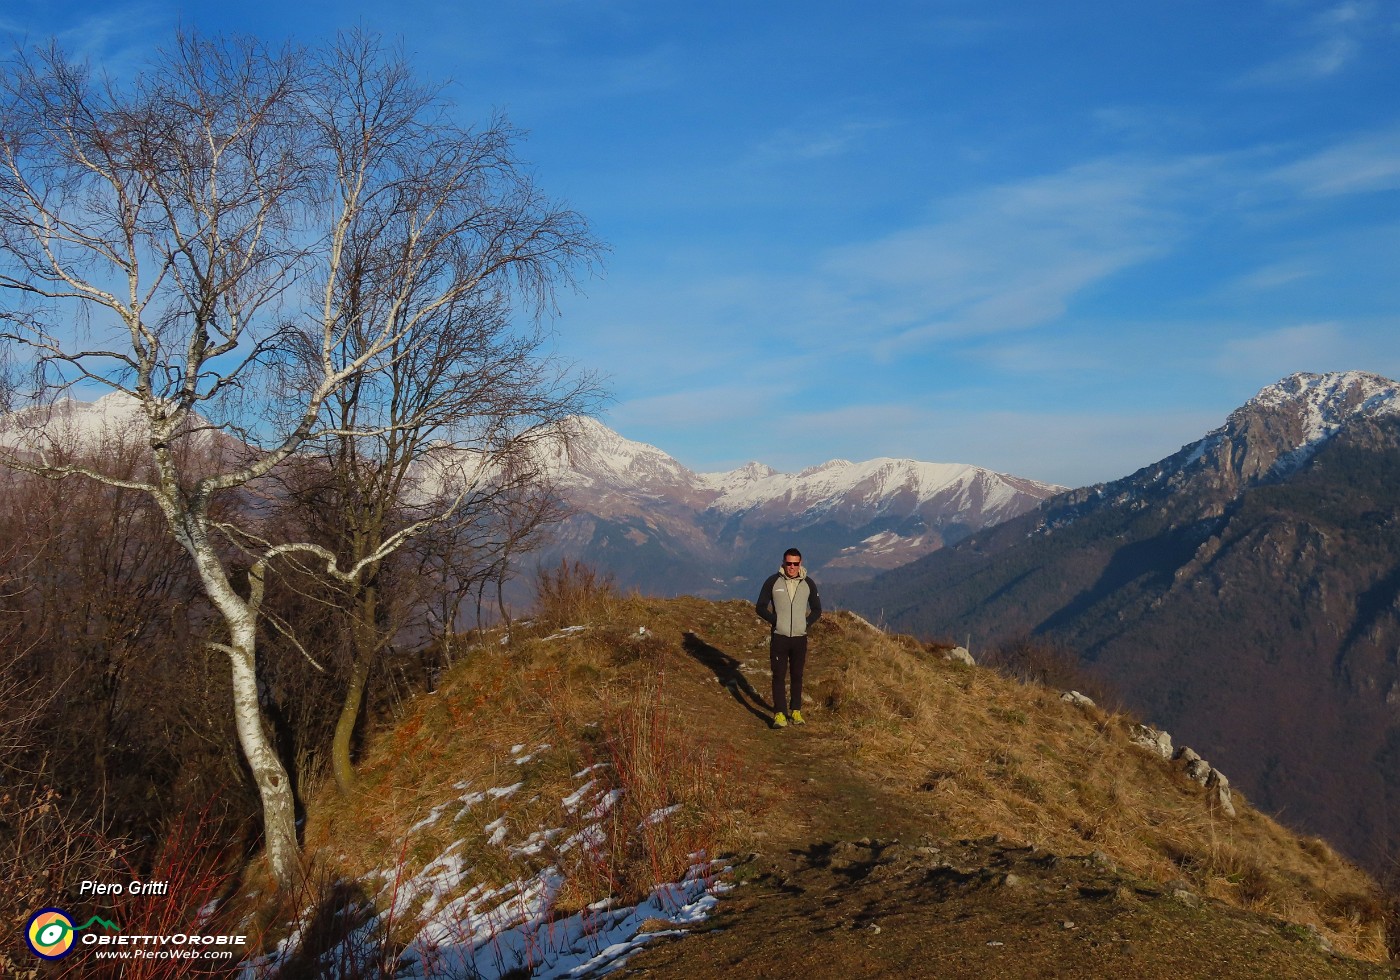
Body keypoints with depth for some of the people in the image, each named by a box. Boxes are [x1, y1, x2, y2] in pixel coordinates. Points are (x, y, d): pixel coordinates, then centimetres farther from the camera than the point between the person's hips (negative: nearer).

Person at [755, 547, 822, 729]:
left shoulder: (808, 583, 2)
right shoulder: (772, 581, -4)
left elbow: (816, 610, 12)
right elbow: (760, 607, 1)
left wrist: (806, 623, -2)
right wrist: (775, 621, -8)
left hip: (800, 637, 2)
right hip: (779, 637, -2)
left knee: (797, 676, 10)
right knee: (779, 676, -3)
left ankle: (796, 711, 21)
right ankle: (780, 714, 0)